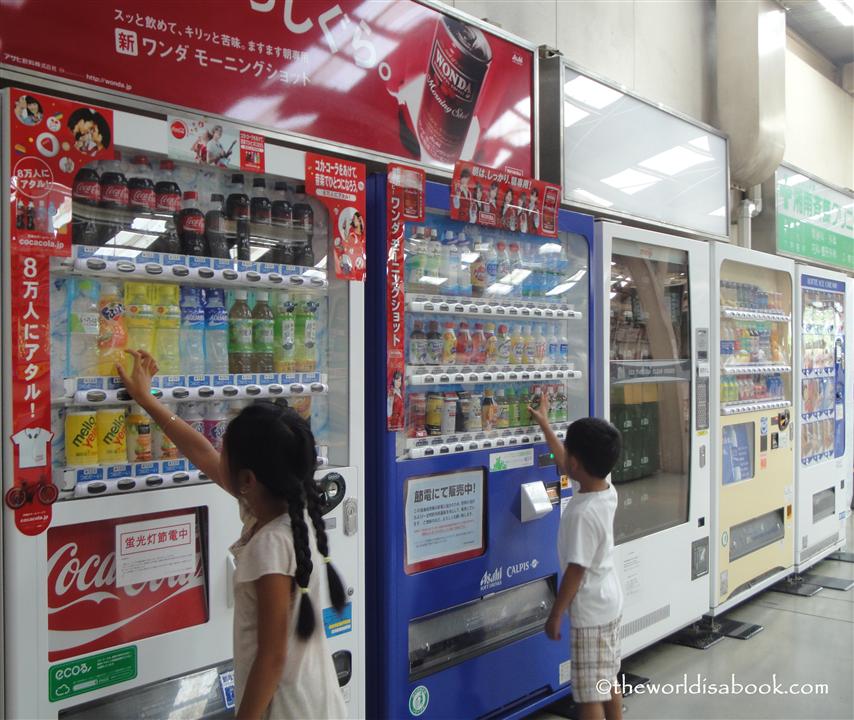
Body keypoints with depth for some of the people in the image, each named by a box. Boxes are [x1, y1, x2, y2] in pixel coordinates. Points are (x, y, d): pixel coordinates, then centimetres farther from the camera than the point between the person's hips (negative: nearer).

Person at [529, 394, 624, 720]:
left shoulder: (582, 513, -29)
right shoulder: (607, 491, -4)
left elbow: (576, 571, -24)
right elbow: (564, 465, 13)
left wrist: (555, 614, -12)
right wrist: (544, 423, 21)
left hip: (590, 611, -9)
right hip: (610, 601, 9)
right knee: (609, 682, 22)